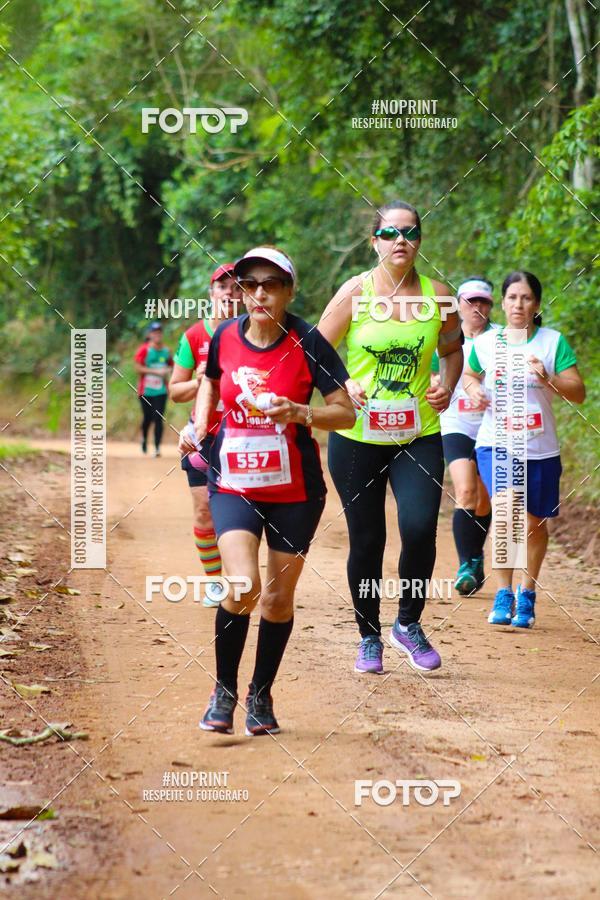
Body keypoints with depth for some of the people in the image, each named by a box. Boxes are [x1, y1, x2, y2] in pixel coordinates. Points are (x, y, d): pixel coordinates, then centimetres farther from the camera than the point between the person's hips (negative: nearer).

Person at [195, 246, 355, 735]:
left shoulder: (308, 343, -10)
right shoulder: (225, 337, -1)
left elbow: (346, 413, -7)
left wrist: (300, 412, -24)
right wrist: (200, 422, 6)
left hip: (295, 490, -1)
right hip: (233, 485, 1)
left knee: (278, 598, 6)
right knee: (243, 587, -17)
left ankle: (261, 695, 28)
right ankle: (224, 691, 2)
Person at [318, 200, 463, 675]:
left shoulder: (437, 295, 2)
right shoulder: (355, 292, -3)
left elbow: (453, 348, 19)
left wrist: (448, 386, 0)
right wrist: (343, 385, -15)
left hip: (419, 435, 1)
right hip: (358, 436, -1)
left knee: (420, 528, -15)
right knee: (366, 540, 5)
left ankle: (409, 623, 9)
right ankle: (369, 637, 24)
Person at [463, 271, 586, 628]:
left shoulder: (553, 341, -3)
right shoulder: (486, 343, 3)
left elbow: (579, 393, -6)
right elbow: (469, 374, 22)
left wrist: (549, 379, -23)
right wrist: (474, 389, 0)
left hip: (540, 447, 0)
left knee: (535, 523, 9)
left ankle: (527, 595, 29)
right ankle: (504, 593, -11)